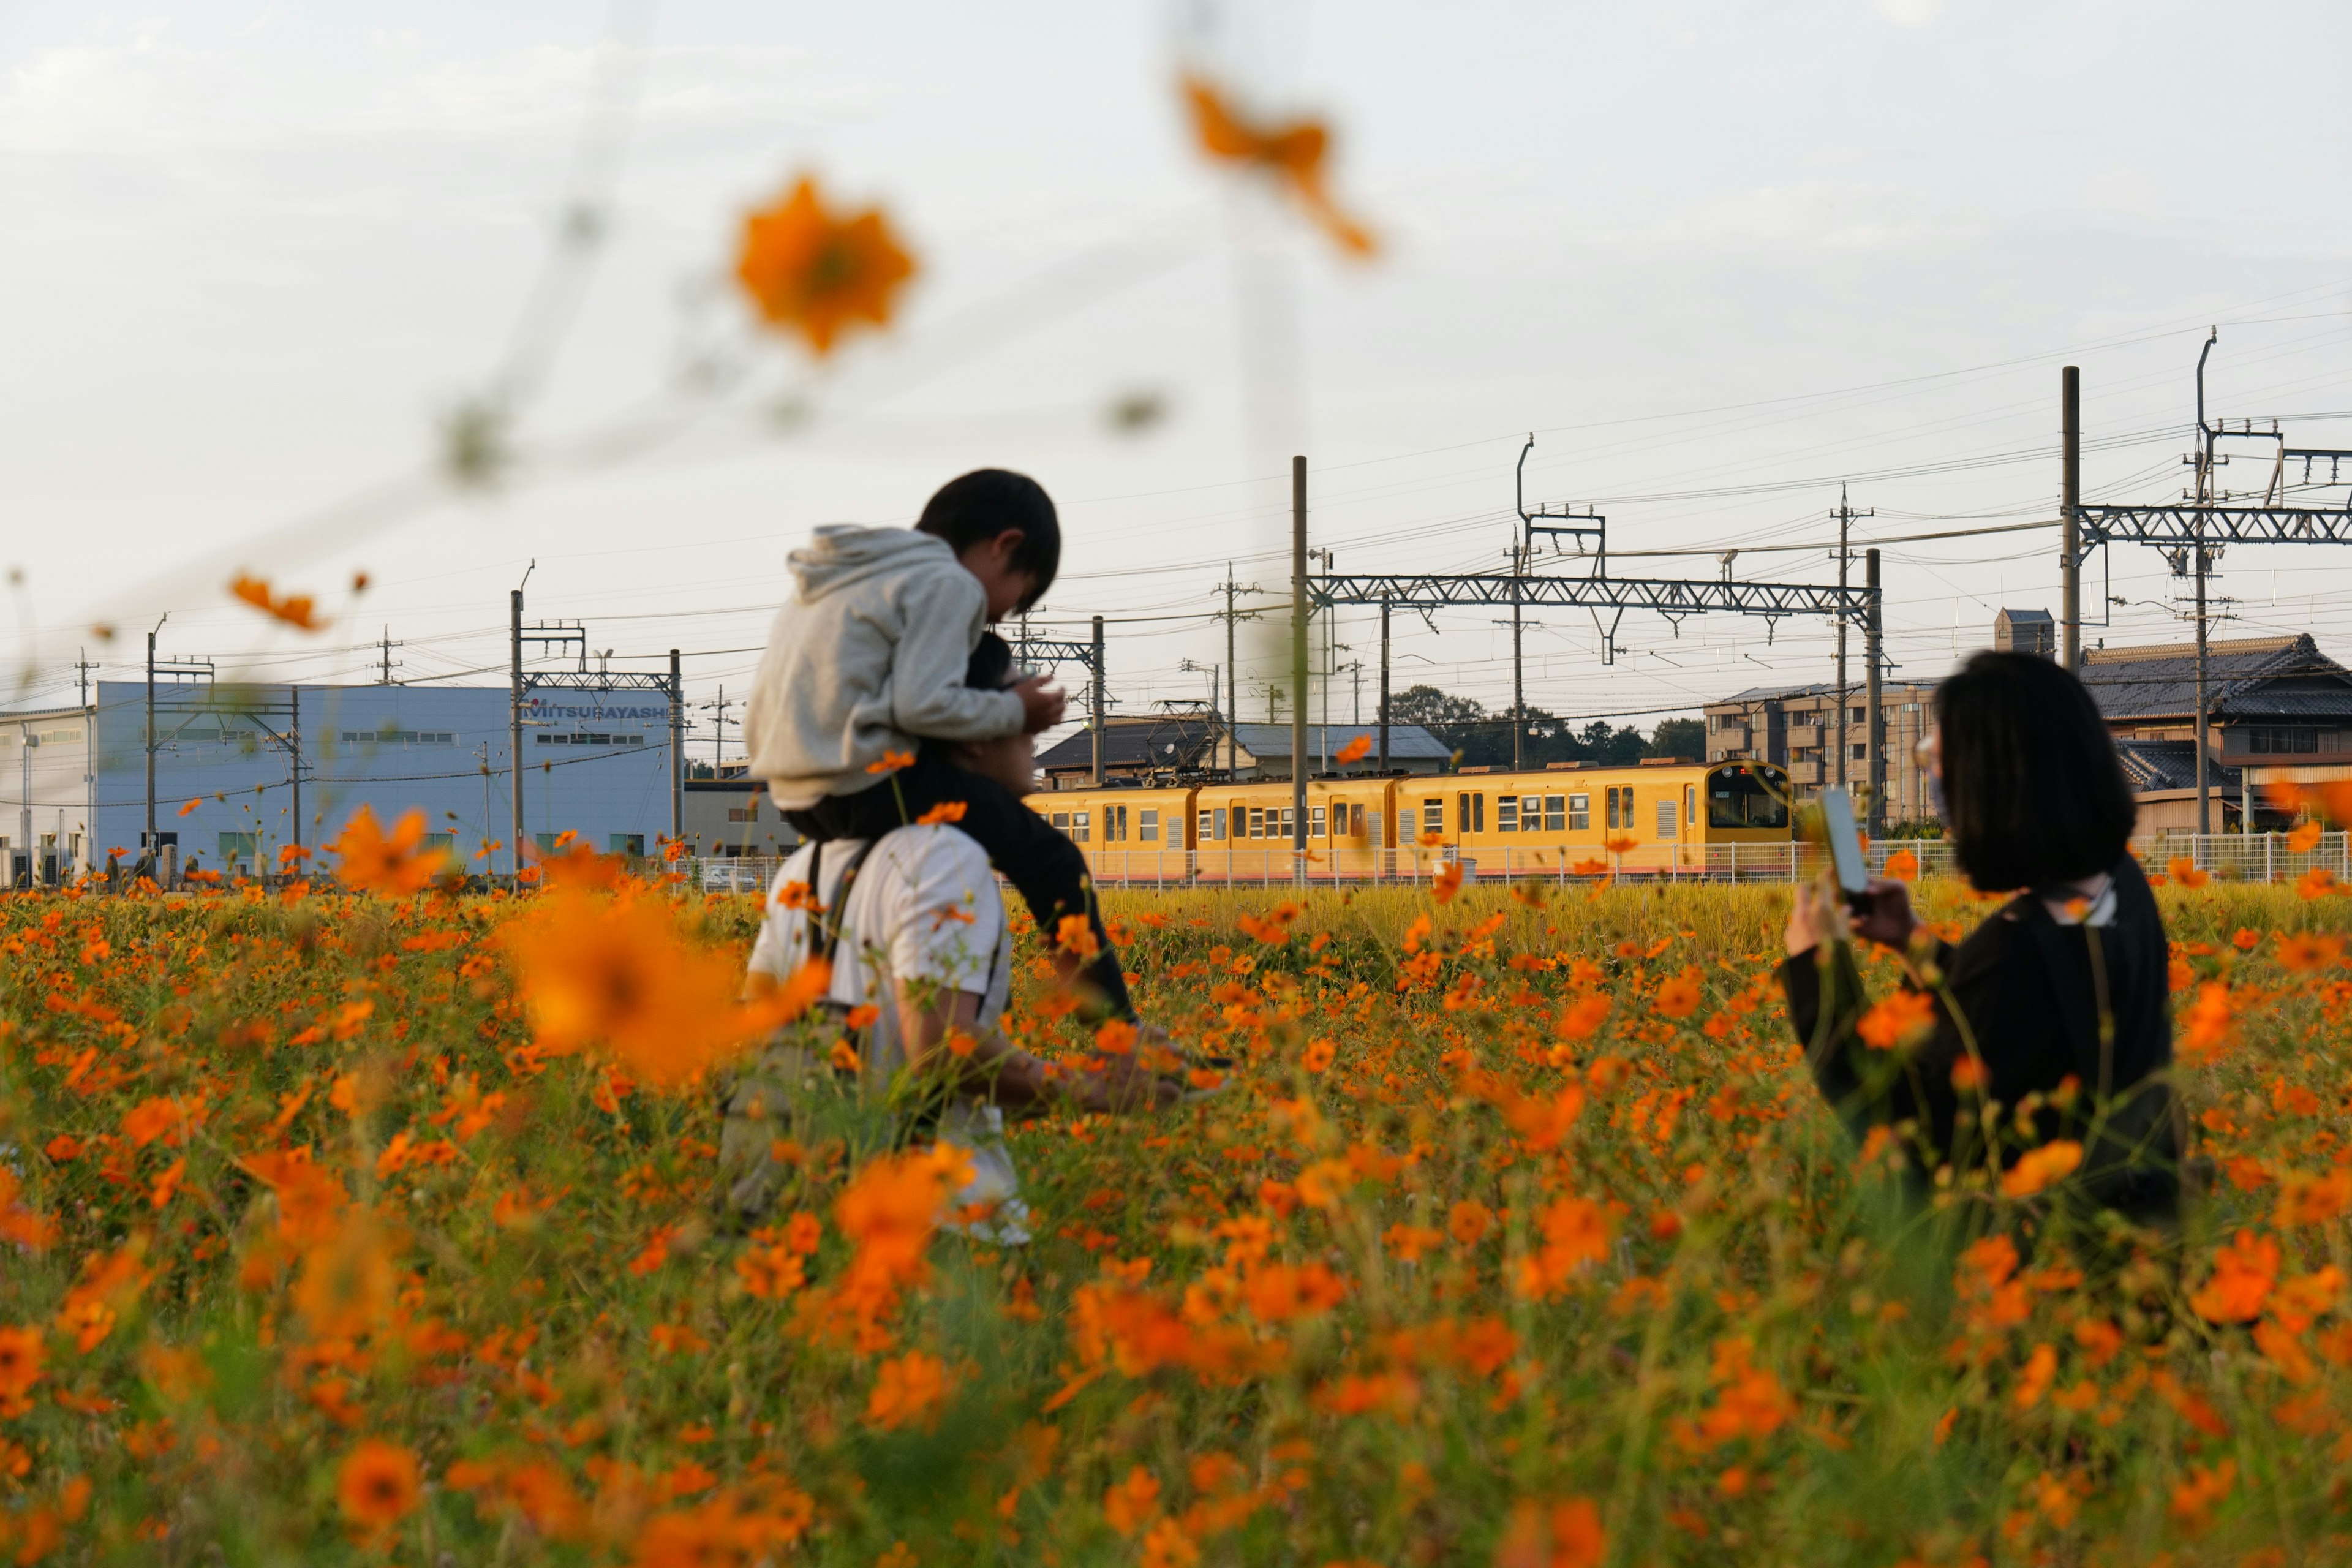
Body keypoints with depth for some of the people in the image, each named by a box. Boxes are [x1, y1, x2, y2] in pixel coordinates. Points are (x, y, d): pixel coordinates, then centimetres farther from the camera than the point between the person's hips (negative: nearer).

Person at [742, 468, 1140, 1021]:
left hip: (795, 799, 9)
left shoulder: (837, 576, 23)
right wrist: (1015, 712, -3)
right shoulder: (948, 585, -4)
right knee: (1047, 859, -4)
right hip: (868, 784, -9)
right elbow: (921, 704, -17)